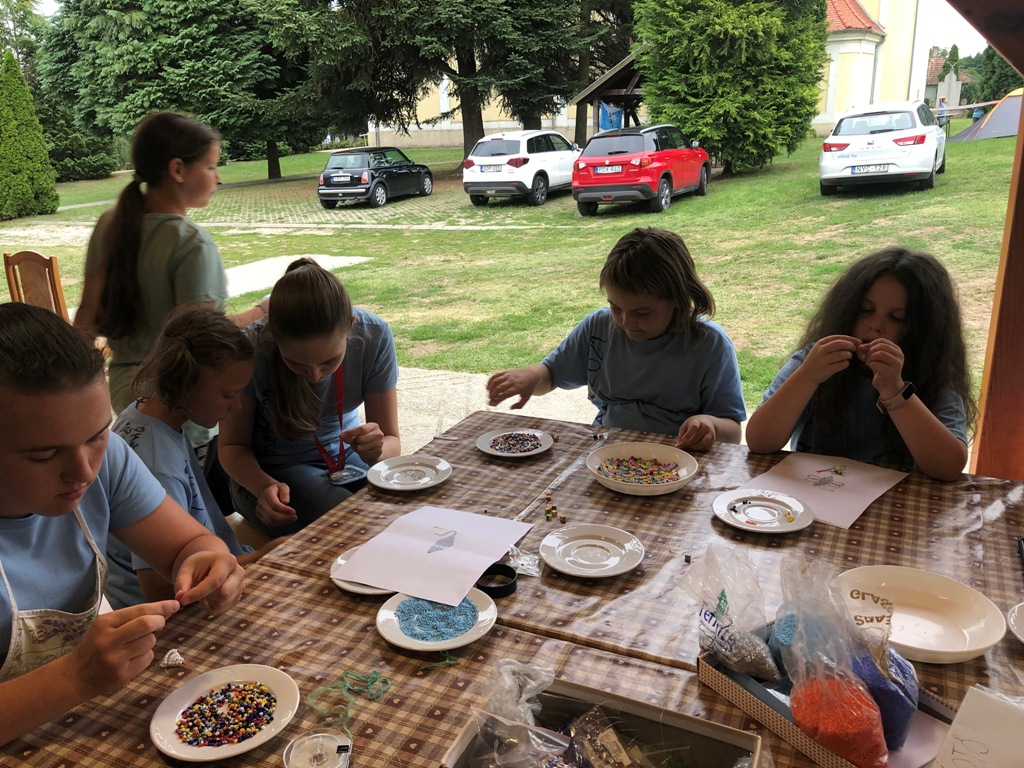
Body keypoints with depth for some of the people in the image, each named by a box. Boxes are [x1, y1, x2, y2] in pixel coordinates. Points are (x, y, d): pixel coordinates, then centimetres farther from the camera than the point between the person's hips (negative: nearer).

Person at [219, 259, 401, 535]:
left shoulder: (374, 336, -21)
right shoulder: (251, 348, -25)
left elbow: (391, 441, -11)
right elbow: (232, 445, -11)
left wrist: (377, 449, -36)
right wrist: (264, 486, -32)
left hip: (348, 459, 3)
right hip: (268, 473, -2)